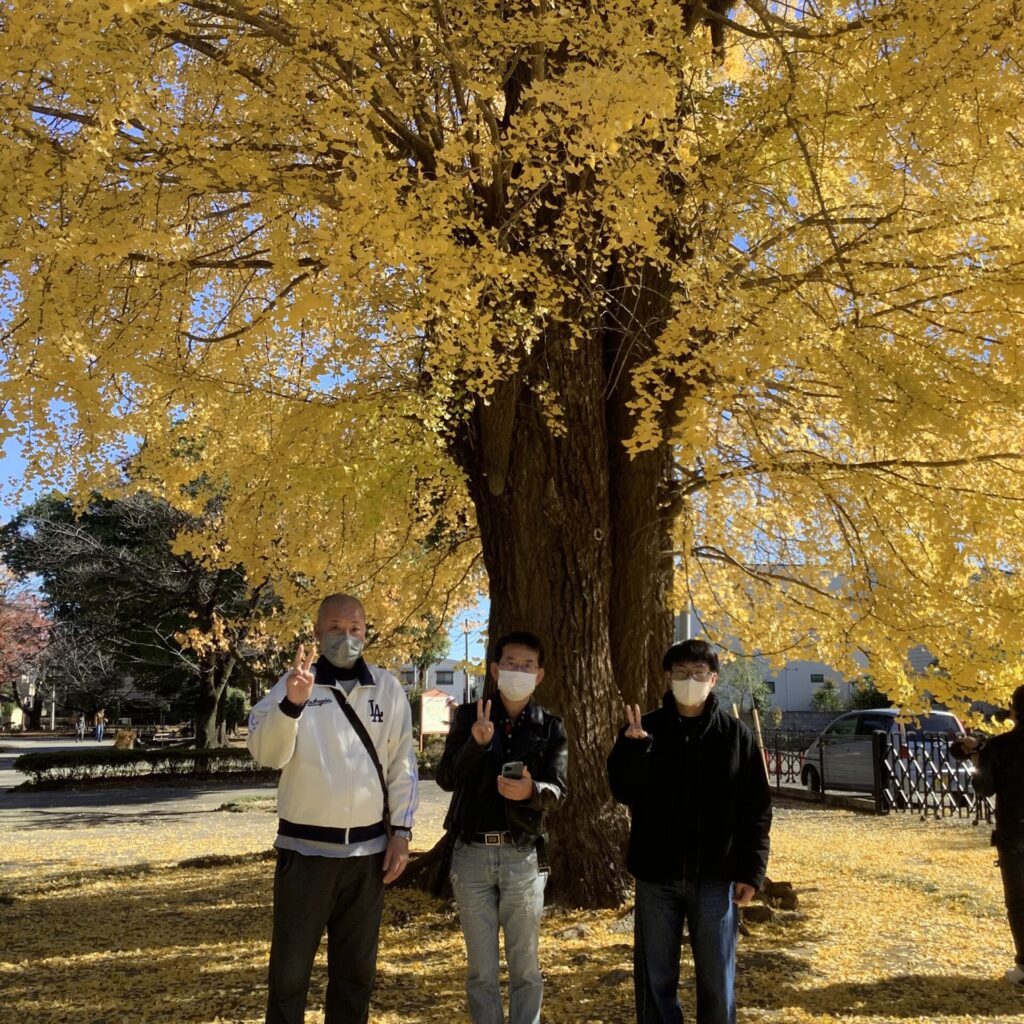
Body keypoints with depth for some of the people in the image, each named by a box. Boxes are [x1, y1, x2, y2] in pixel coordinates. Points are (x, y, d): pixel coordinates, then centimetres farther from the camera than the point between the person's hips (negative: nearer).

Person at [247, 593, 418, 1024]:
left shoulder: (387, 688, 2)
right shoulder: (294, 681, -4)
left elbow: (402, 765, 5)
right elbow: (266, 753, -16)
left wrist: (401, 831, 1)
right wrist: (292, 703, -32)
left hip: (367, 849, 2)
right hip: (305, 848, -2)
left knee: (356, 967, 15)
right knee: (290, 967, 7)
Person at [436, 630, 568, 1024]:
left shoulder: (550, 727, 3)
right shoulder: (468, 716, 2)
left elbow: (558, 792, -4)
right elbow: (446, 778, -5)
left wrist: (531, 791, -27)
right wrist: (477, 743, -23)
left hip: (523, 855, 0)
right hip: (472, 853, 0)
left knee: (525, 965, 10)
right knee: (480, 966, 11)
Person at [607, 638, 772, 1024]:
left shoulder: (736, 735, 0)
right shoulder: (645, 729, 1)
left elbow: (757, 808, 1)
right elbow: (624, 792, -8)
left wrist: (752, 870, -5)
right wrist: (632, 745, -24)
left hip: (716, 877, 0)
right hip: (656, 876, 1)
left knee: (717, 980, 10)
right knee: (655, 978, 10)